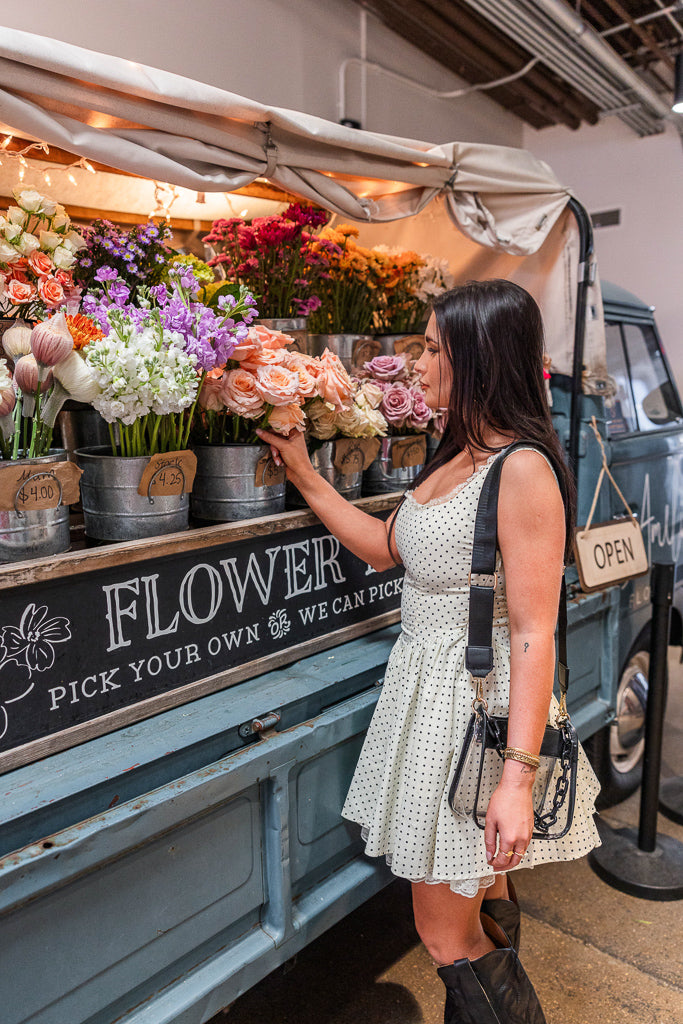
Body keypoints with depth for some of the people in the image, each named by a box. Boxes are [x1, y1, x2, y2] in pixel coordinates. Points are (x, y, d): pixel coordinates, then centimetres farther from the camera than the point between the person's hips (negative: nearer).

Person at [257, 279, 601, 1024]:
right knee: (479, 896, 24)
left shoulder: (522, 470, -20)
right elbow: (385, 547, 15)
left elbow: (533, 634, -22)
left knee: (446, 931, 6)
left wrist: (517, 779, -23)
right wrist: (305, 477, 12)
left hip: (480, 701, -8)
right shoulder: (454, 456, 8)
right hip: (427, 683, 8)